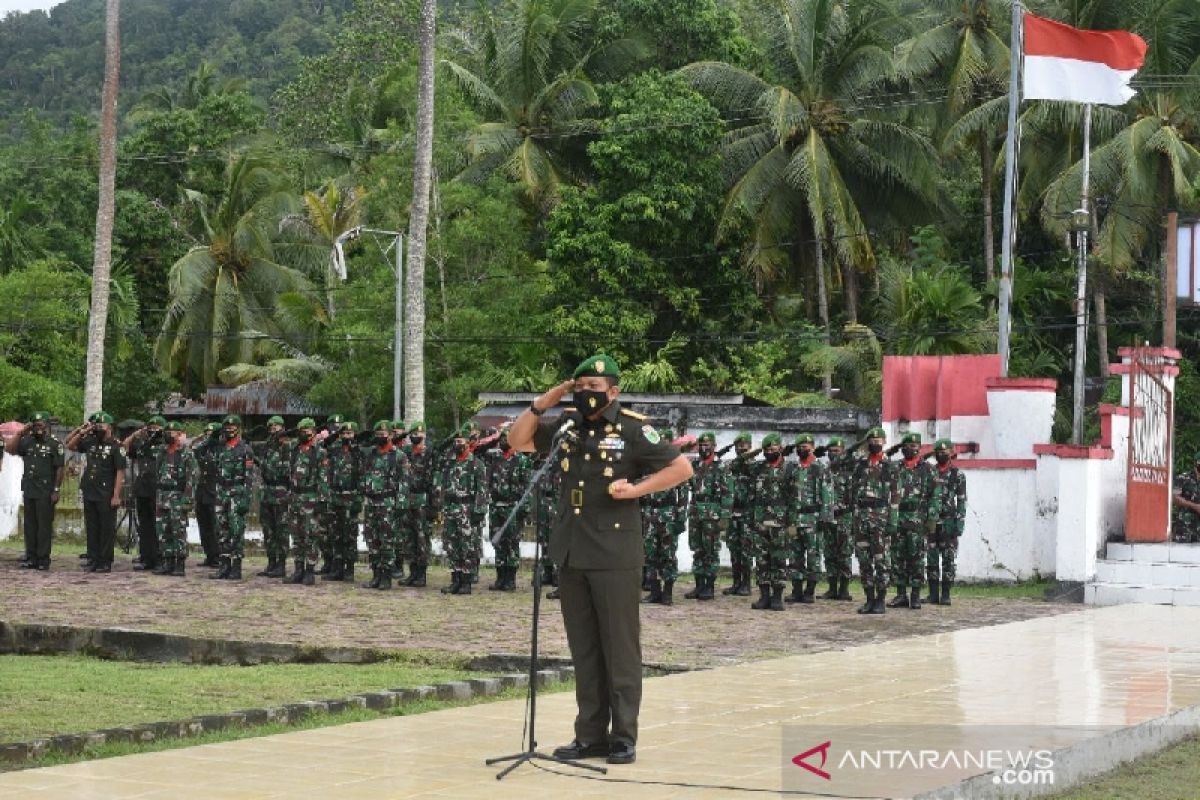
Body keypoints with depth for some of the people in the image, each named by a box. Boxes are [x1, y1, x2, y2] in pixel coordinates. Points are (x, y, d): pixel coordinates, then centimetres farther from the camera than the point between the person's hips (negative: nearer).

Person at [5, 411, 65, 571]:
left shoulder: (55, 444, -3)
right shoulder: (27, 442, 11)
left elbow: (60, 469, -6)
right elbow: (9, 448, 2)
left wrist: (56, 491, -10)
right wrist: (21, 432, -3)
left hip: (45, 492, -5)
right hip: (29, 491, 5)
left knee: (44, 526, -4)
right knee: (30, 526, 8)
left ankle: (43, 559, 0)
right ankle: (31, 558, 14)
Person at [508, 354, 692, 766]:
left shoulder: (632, 429, -6)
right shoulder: (568, 424, 10)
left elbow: (682, 468, -6)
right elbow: (517, 440, 16)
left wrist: (637, 488, -16)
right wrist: (541, 405, 2)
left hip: (614, 556, -6)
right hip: (571, 553, 6)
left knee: (620, 647, -1)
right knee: (583, 649, 10)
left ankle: (623, 736, 4)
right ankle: (590, 734, 16)